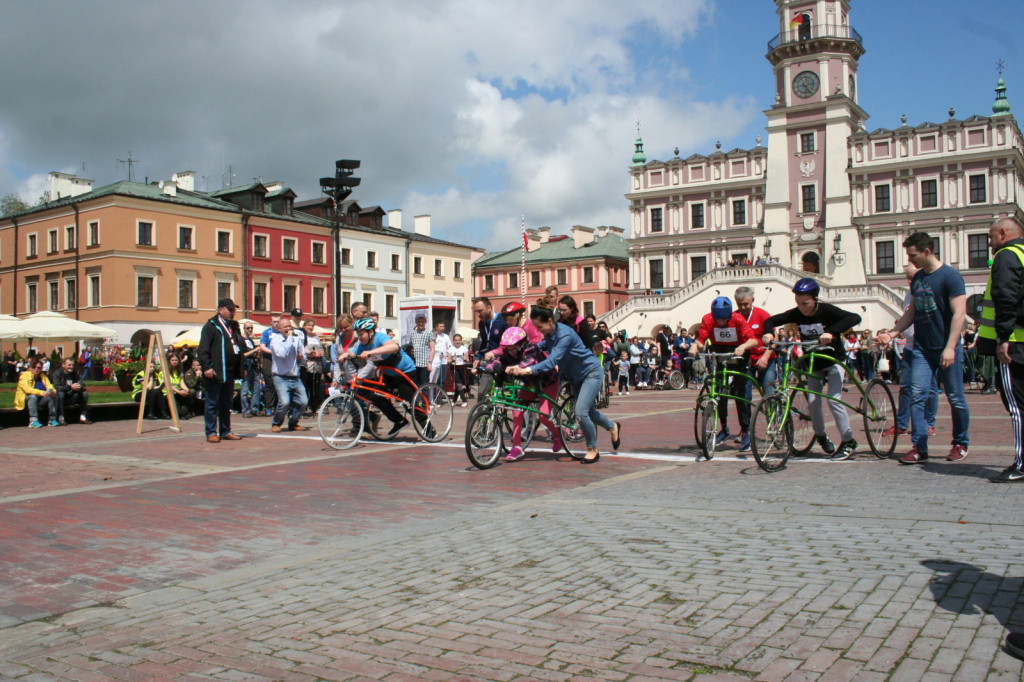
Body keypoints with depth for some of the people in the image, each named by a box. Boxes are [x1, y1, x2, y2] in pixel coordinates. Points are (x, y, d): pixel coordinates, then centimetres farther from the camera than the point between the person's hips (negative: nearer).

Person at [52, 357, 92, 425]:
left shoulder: (76, 373, 4)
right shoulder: (57, 373, -9)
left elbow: (82, 384, -4)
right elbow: (56, 387, -24)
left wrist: (79, 387, -30)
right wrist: (70, 387, -36)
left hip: (73, 398, 4)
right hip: (62, 399, -4)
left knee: (85, 393, -17)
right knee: (60, 393, -35)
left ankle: (83, 417, -15)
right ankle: (61, 418, -29)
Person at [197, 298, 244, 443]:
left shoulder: (234, 326, 17)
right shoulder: (211, 326, -6)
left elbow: (240, 347, 22)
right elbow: (203, 349, -12)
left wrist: (240, 368, 16)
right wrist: (206, 367, -20)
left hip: (230, 372, 8)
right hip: (215, 372, -8)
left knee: (226, 404, 13)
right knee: (212, 404, -1)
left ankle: (225, 431, 21)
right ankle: (211, 433, 4)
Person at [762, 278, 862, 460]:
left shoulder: (827, 311, -23)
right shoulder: (796, 314, -12)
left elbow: (854, 318, -38)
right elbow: (771, 320, -5)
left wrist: (831, 332, -52)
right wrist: (768, 333, -28)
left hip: (833, 361, -4)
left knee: (833, 398, -16)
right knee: (813, 400, -4)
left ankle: (848, 442, -4)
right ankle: (821, 436, 21)